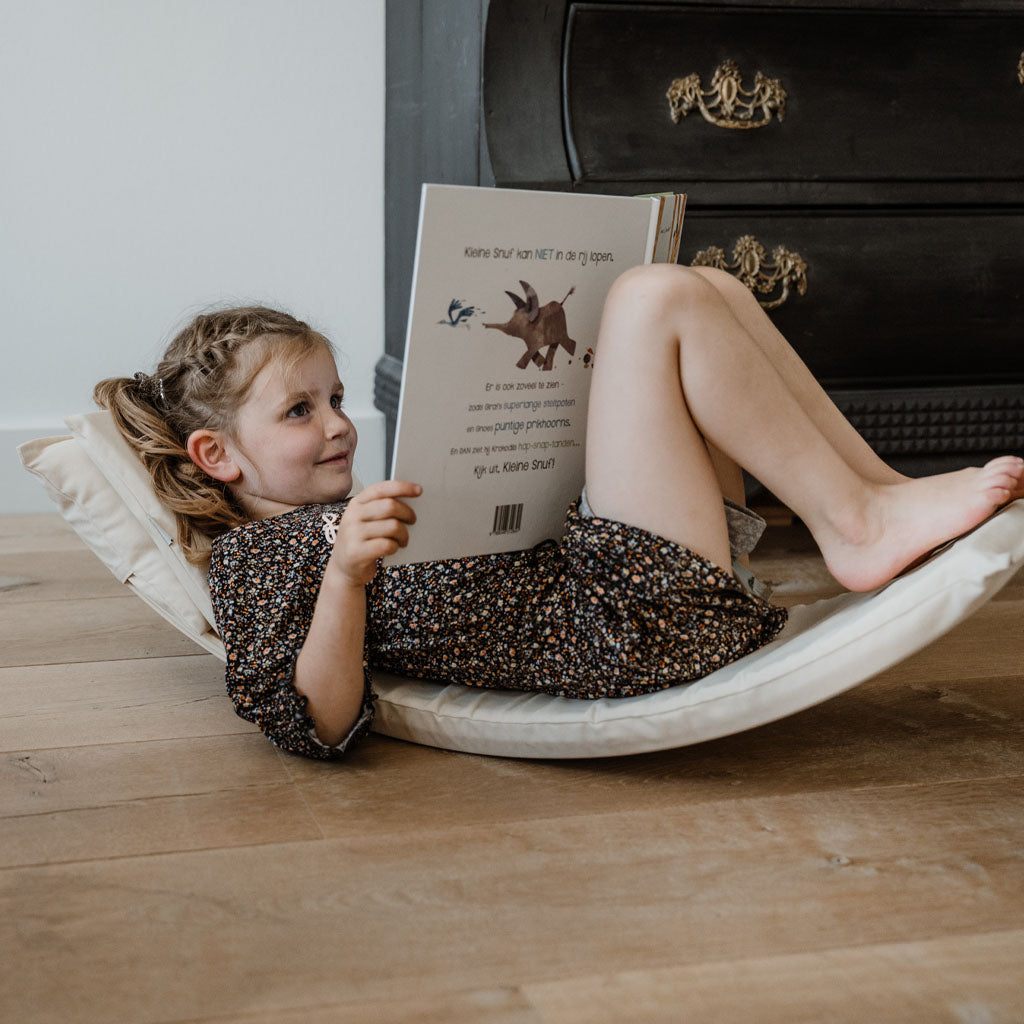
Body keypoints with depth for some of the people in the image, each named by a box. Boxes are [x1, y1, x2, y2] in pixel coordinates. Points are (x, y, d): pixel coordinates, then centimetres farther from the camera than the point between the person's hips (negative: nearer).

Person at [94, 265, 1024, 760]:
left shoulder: (345, 512, 27)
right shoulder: (252, 556, 0)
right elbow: (318, 725, -15)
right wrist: (346, 572, -29)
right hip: (625, 627, -10)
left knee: (715, 294, 11)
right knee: (654, 298, -15)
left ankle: (879, 493, 2)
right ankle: (856, 525, -12)